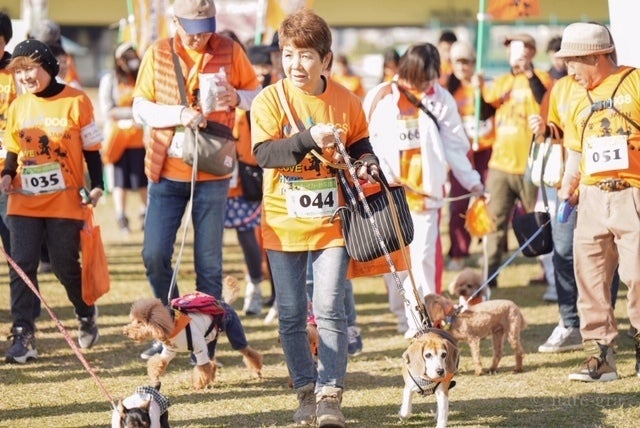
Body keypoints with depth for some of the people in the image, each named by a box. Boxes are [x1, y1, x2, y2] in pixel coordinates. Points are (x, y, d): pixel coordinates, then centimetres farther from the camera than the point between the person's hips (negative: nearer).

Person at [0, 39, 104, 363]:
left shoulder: (75, 102, -4)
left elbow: (91, 148, 1)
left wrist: (96, 185, -7)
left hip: (65, 201, -3)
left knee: (65, 266, 5)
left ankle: (87, 315, 33)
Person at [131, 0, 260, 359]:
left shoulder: (230, 52, 0)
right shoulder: (157, 55, 0)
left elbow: (259, 95, 7)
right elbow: (140, 109, -2)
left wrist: (237, 97, -15)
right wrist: (180, 114, -18)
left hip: (213, 172, -1)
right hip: (167, 171, 1)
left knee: (209, 262, 2)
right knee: (155, 255, -1)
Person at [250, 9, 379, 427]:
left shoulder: (345, 101, -1)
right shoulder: (270, 100, -7)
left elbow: (360, 144, 14)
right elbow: (264, 153, -19)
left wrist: (367, 165, -7)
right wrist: (309, 139, -30)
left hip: (331, 221, 0)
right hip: (284, 223, 0)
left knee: (330, 308, -8)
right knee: (292, 314, 6)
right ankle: (306, 392, 18)